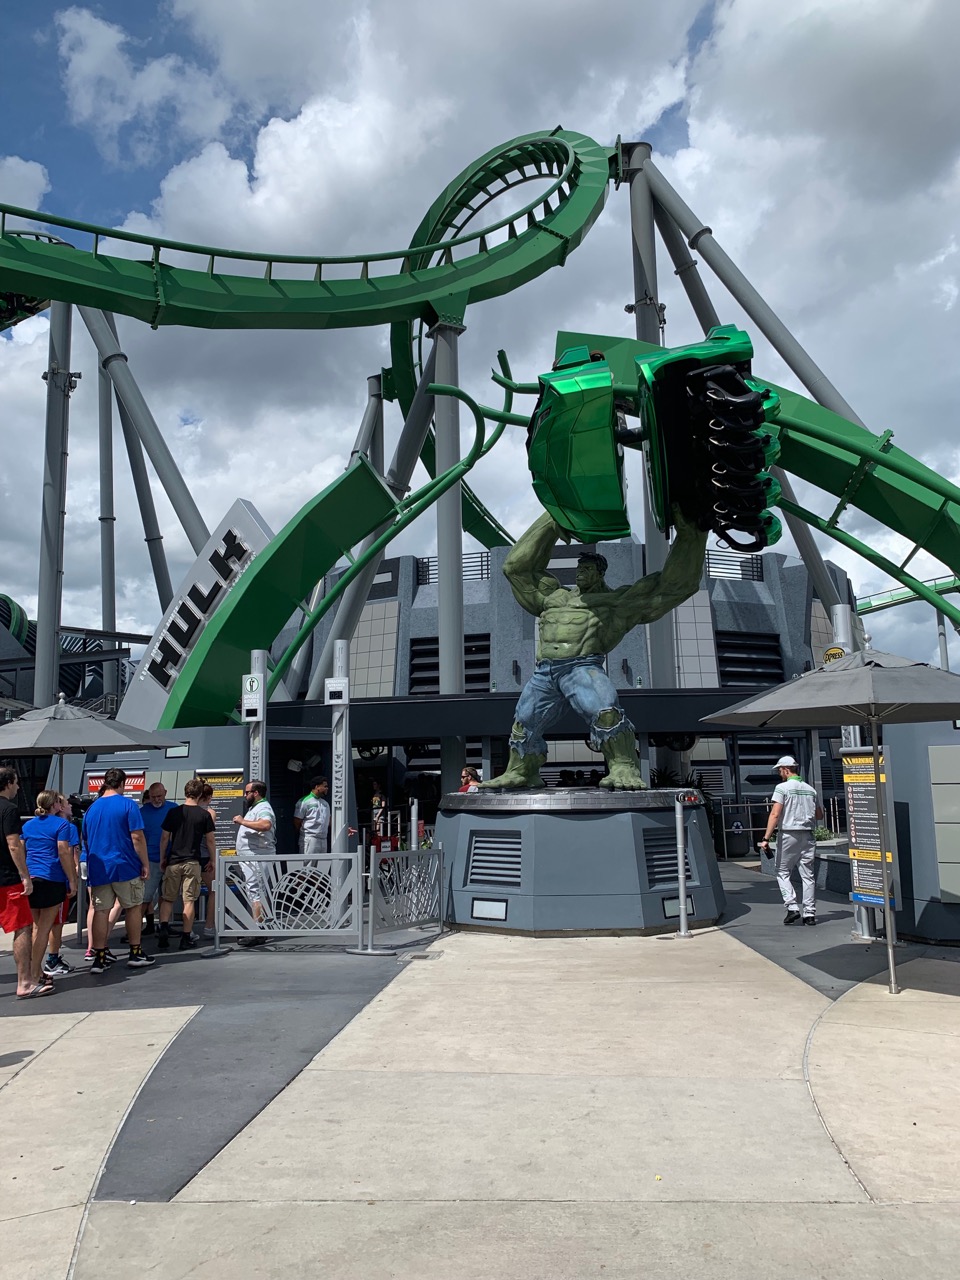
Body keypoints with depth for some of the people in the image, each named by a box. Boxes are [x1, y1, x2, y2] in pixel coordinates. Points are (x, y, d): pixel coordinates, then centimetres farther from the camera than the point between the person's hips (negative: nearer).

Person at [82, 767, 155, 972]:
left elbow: (86, 840, 16)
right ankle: (135, 954, 16)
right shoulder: (128, 804, -7)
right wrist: (145, 864, -7)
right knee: (133, 907, 10)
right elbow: (137, 837, -12)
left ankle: (99, 958, 4)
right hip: (125, 866, -4)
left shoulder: (92, 808, 9)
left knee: (100, 911, 5)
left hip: (98, 868, 4)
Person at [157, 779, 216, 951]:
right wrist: (213, 860, 13)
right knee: (189, 900, 3)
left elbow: (164, 838, 4)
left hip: (173, 861, 1)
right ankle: (186, 937, 4)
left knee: (167, 898, 11)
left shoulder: (173, 812, 1)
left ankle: (164, 929, -7)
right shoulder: (204, 814, -3)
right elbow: (210, 841, 1)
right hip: (193, 862, -1)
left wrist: (162, 859, 15)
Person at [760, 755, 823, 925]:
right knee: (808, 875, 7)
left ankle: (792, 907, -6)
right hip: (807, 835, 5)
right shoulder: (810, 789, 11)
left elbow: (775, 814, -14)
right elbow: (819, 815, 16)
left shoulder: (782, 787, -7)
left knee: (783, 872, 6)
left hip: (788, 835, -5)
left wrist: (766, 838, -15)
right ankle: (810, 913, 6)